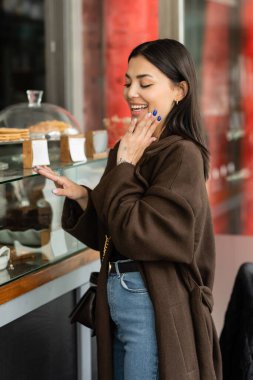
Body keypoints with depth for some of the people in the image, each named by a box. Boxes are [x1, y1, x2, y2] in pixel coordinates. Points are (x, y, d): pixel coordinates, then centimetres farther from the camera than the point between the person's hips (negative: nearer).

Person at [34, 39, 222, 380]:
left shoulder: (181, 154, -16)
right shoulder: (132, 149, 6)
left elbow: (137, 235, -21)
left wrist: (125, 168, -14)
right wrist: (81, 197, -4)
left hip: (155, 310, -8)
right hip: (118, 300, 8)